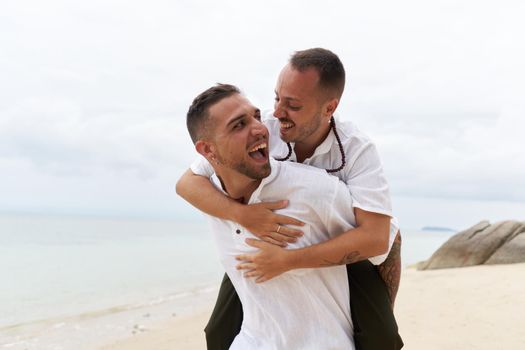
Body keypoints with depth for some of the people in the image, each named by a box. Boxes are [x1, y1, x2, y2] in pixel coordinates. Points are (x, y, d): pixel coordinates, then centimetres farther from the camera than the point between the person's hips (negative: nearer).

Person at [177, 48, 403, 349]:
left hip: (341, 250, -1)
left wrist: (286, 261, -44)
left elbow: (374, 236, -38)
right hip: (271, 242, 2)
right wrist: (242, 214, -43)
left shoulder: (358, 150, -30)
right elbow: (187, 183, -24)